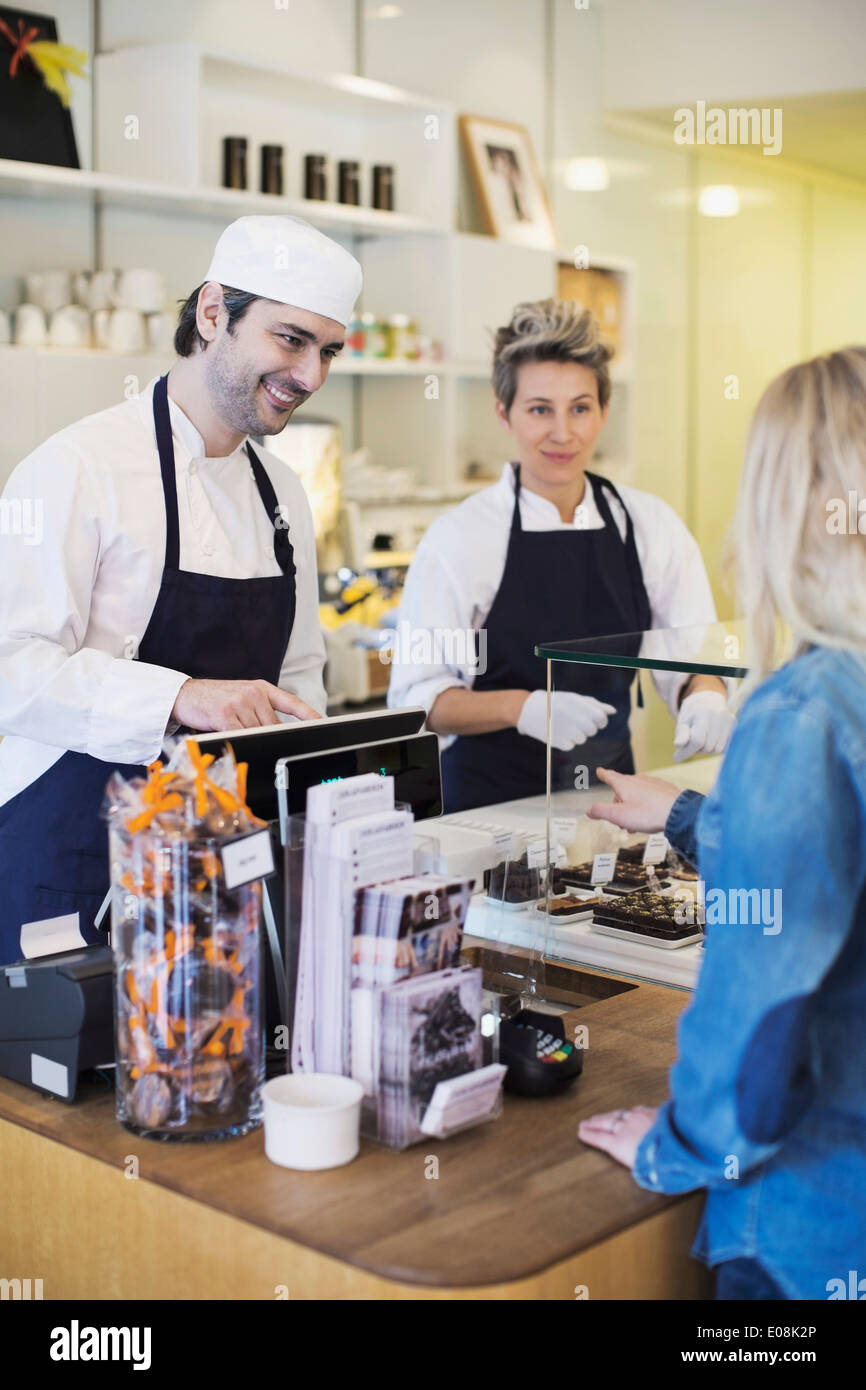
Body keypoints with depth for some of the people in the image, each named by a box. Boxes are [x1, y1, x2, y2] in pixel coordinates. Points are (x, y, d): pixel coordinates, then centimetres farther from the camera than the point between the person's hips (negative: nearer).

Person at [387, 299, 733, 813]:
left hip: (609, 791, 4)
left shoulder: (651, 524, 5)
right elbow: (416, 697, -6)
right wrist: (521, 708, -21)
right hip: (486, 803, -4)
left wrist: (706, 696, -13)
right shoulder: (461, 536, -5)